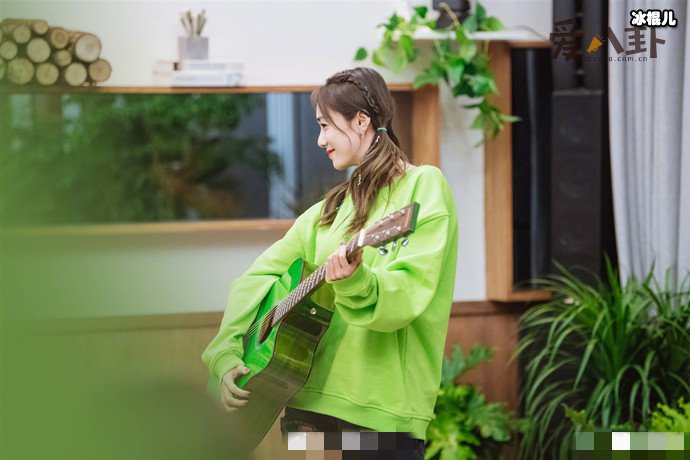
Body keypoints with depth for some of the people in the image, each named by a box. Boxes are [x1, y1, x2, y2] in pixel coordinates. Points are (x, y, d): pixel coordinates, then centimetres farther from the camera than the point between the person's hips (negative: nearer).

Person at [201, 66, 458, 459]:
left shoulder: (423, 187, -2)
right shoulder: (331, 207, 17)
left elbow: (410, 292, -15)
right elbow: (256, 278, 13)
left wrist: (356, 283, -34)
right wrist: (226, 354, -1)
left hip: (381, 408, -6)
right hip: (309, 397, 6)